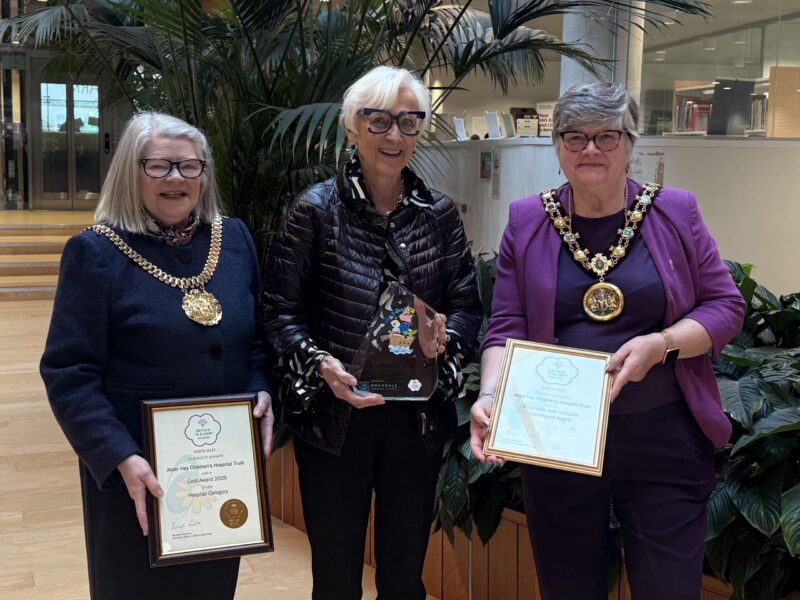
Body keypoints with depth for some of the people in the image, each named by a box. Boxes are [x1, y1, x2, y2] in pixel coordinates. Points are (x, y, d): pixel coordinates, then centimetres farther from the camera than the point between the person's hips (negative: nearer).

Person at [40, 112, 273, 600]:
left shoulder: (235, 239, 3)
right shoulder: (96, 252, -11)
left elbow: (259, 335, 12)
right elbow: (69, 374, -13)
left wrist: (263, 393, -7)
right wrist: (121, 458, -22)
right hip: (141, 470, -4)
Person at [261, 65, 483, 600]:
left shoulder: (440, 213, 3)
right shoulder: (316, 210, -6)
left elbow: (468, 306, 6)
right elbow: (280, 310, -6)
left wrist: (446, 336, -15)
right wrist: (321, 364, -22)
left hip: (418, 418, 3)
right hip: (334, 417, -2)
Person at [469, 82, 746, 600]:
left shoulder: (675, 212, 0)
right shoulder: (528, 222, 2)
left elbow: (726, 305, 1)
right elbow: (508, 326, -1)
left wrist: (661, 344, -16)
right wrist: (491, 396, -18)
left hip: (664, 439, 0)